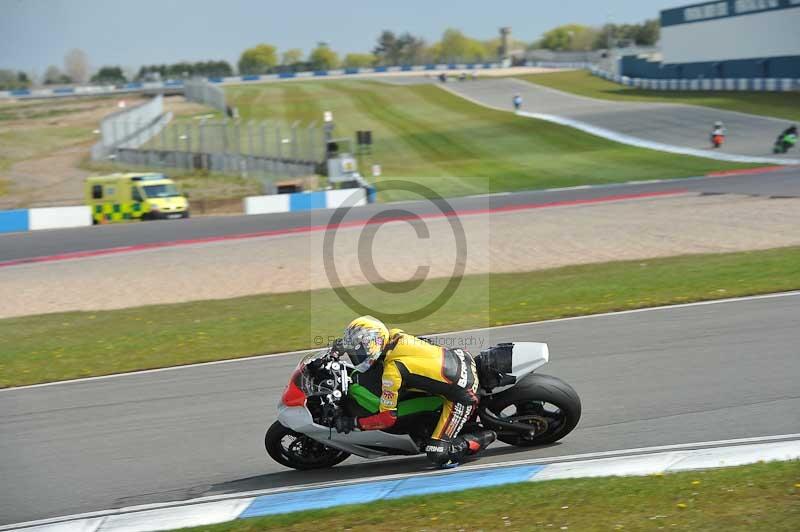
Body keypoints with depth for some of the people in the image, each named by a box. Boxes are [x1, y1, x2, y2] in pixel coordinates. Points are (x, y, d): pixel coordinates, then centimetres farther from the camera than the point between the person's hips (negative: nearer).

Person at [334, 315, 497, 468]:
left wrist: (353, 423, -9)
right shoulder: (395, 334, -3)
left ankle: (483, 439, 0)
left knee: (437, 454, -9)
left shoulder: (392, 372, -24)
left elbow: (388, 418, -17)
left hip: (463, 396, -8)